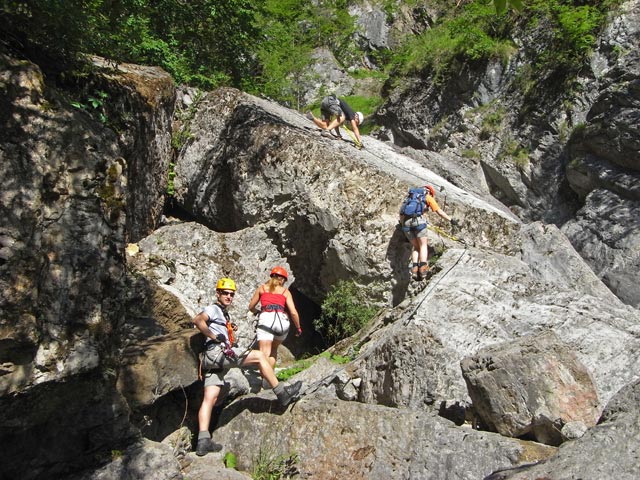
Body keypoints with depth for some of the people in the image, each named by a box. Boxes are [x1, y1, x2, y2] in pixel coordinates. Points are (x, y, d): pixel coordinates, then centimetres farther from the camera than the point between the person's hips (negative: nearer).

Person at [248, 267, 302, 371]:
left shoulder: (262, 288, 21)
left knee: (264, 354, -11)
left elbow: (251, 307, 25)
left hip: (266, 319, -1)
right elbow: (293, 312, 8)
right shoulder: (285, 291, 19)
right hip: (282, 321, 1)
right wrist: (298, 328, 21)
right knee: (273, 350, 24)